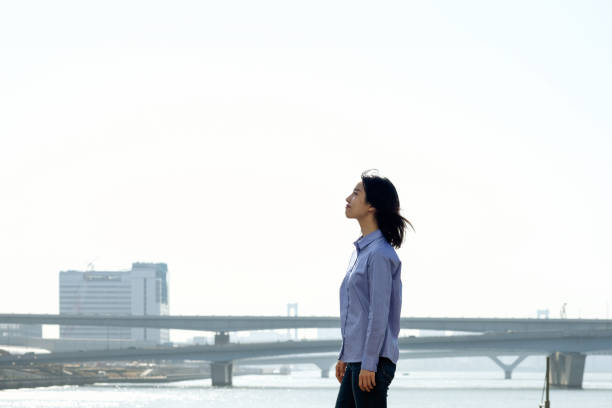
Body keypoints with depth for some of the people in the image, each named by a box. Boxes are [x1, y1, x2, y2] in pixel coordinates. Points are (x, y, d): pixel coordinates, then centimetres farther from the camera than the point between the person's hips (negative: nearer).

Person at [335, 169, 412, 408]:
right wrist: (344, 356, 21)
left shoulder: (380, 254, -14)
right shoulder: (361, 250, 16)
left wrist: (368, 364, -19)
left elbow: (379, 314, -18)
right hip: (356, 357, 10)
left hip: (373, 359, -10)